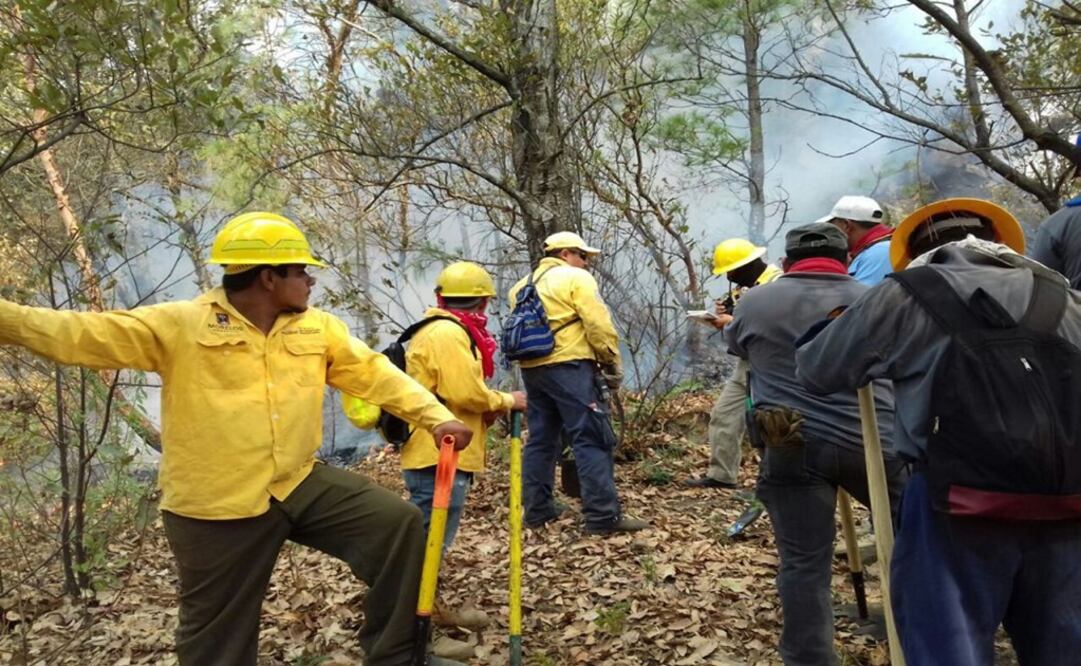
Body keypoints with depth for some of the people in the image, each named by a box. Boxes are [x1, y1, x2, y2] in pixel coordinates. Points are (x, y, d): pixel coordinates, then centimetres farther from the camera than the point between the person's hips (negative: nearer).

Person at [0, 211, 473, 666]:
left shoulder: (318, 327, 4)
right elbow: (81, 334, -11)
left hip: (302, 483, 4)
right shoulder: (180, 325, -9)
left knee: (400, 524, -6)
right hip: (217, 507, -4)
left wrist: (436, 417, -3)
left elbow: (375, 374, 4)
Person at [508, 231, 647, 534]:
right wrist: (612, 363, -1)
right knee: (593, 440, -6)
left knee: (540, 440, 14)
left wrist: (530, 356, 16)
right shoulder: (575, 278, -2)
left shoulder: (523, 285, 21)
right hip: (569, 366, -8)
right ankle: (603, 516, -8)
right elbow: (599, 326, -10)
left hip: (531, 368, 8)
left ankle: (537, 510, 18)